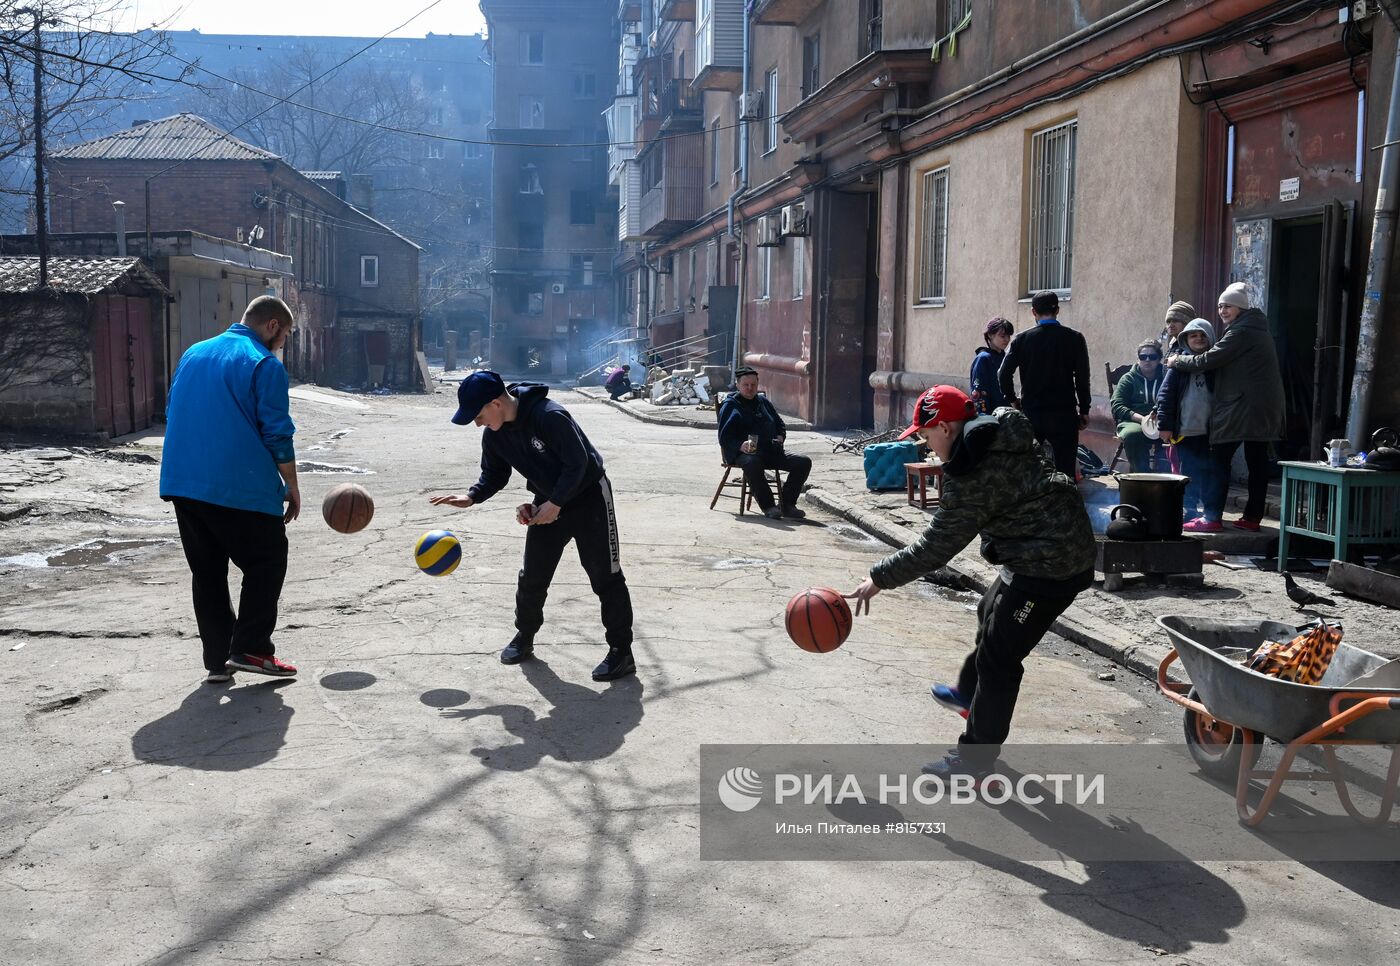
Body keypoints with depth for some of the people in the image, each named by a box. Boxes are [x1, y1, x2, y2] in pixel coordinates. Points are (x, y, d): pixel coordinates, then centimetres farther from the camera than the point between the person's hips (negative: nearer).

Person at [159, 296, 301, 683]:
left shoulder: (192, 354, 17)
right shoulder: (265, 364, -6)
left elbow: (173, 416, 22)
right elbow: (277, 434, -9)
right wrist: (291, 486, 0)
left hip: (181, 484, 7)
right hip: (240, 488, -7)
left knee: (207, 571, 13)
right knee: (268, 560, 8)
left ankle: (217, 660, 14)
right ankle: (250, 648, 1)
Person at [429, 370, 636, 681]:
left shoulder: (549, 416, -30)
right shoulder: (494, 435, -6)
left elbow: (578, 462, -27)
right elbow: (494, 475, 6)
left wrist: (555, 503, -24)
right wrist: (471, 498, -12)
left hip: (589, 498, -7)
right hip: (548, 503, 7)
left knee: (605, 576, -3)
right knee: (532, 576, 9)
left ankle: (621, 652, 3)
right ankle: (524, 637, 30)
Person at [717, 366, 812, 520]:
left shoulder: (764, 402, 24)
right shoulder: (730, 406, 6)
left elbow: (780, 424, 33)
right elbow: (724, 438, -3)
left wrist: (780, 438, 9)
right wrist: (741, 446, -23)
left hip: (770, 451, 6)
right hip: (741, 453, -6)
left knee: (804, 462, -13)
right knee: (752, 463, -43)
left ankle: (787, 504, -9)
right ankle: (768, 507, -32)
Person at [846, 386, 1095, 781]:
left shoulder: (972, 474, -22)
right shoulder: (1002, 434, 6)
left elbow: (936, 546, -19)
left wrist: (880, 578, -11)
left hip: (1046, 564, -11)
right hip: (1068, 547, 11)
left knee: (997, 659, -3)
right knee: (991, 615, 30)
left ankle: (975, 758, 6)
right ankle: (969, 693, 51)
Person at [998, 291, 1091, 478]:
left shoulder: (1022, 339, -1)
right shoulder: (1074, 339, -3)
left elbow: (1004, 374, -4)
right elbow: (1082, 378, -3)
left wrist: (1013, 399, 11)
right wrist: (1084, 410, 6)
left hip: (1031, 413, 1)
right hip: (1063, 414, -1)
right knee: (1065, 469, 1)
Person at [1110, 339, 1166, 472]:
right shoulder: (1129, 379, 15)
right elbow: (1117, 406, 4)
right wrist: (1141, 418, -12)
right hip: (1133, 422, -1)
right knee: (1131, 434, -37)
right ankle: (1141, 474, -27)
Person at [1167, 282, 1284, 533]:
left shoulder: (1241, 332, -11)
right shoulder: (1257, 329, 20)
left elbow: (1208, 360, -13)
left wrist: (1177, 360, 1)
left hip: (1241, 406, -10)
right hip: (1264, 407, 10)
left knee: (1220, 459, -6)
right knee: (1257, 461, 8)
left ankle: (1212, 517, -8)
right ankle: (1252, 517, 12)